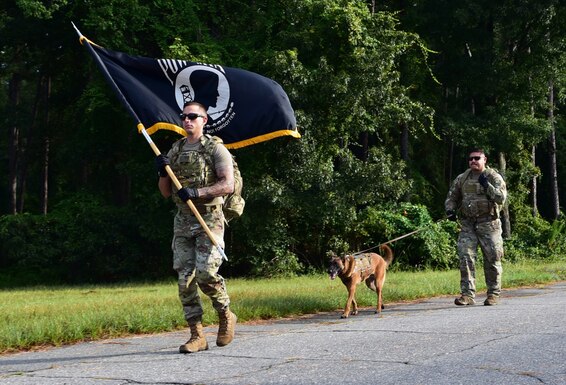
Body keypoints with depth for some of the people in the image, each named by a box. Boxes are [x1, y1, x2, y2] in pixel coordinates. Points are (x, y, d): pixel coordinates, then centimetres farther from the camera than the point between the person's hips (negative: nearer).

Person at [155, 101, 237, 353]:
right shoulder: (174, 151, 16)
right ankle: (197, 336, 3)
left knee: (206, 272, -17)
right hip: (183, 221, 5)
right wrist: (163, 173, -2)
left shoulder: (215, 148, -1)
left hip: (209, 219, -5)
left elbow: (228, 185, -11)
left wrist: (197, 192, -21)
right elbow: (166, 193, 18)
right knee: (185, 277, -2)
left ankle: (226, 316, 10)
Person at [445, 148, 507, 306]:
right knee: (465, 257, -7)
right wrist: (450, 210, 2)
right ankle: (467, 294, -5)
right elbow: (451, 197, 21)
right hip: (467, 224, 3)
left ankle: (493, 293, 13)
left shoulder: (494, 177, 1)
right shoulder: (462, 179, 12)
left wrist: (487, 185, -18)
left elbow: (501, 198, -11)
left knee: (492, 258, 2)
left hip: (488, 224, -3)